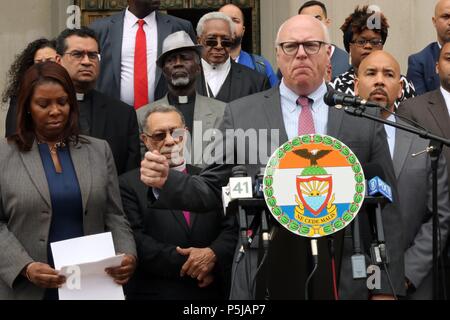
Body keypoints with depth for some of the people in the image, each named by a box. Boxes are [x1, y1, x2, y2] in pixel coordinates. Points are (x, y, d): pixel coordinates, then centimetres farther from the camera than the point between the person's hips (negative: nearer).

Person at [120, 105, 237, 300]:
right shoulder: (129, 185, -3)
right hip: (156, 292, -3)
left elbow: (232, 229, 0)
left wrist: (213, 254, -18)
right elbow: (135, 241, -12)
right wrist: (184, 262, -17)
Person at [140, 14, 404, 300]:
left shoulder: (365, 119, 3)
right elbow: (212, 190, 5)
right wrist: (166, 180, -13)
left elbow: (386, 207, 2)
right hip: (264, 280, 0)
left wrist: (387, 287, -2)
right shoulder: (241, 114, 3)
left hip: (344, 281, 1)